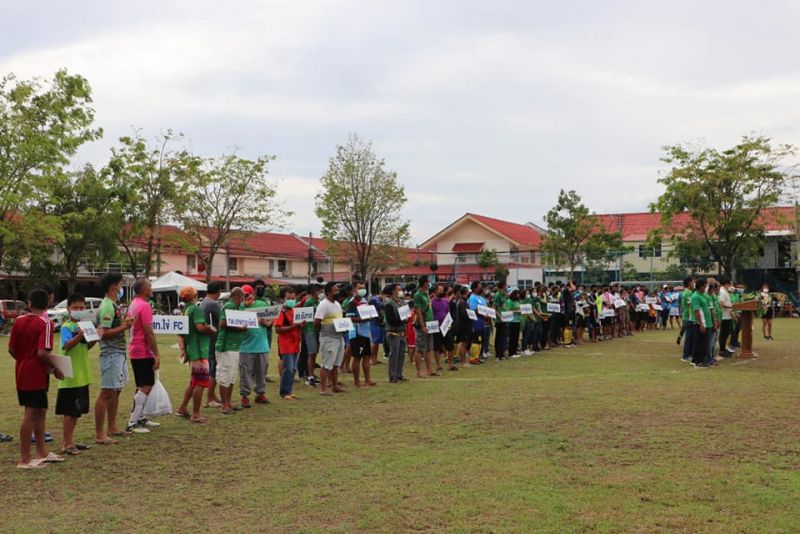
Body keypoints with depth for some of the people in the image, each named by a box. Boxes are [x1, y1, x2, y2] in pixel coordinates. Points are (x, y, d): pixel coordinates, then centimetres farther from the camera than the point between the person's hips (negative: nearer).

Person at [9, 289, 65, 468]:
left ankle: (42, 453, 27)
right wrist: (55, 369, -10)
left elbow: (11, 349, 7)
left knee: (39, 412, 17)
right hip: (36, 376, -7)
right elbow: (42, 353, -23)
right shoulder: (45, 323, -15)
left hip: (21, 373, 7)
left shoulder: (19, 321, 4)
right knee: (30, 415, -1)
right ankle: (24, 460, 4)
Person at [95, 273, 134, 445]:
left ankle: (112, 428, 28)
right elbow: (104, 333, -22)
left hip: (119, 353, 11)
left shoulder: (114, 305, 15)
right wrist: (124, 327, -19)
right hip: (111, 354, -11)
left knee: (115, 391, 18)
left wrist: (124, 322, 6)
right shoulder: (107, 306, -16)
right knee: (106, 393, -8)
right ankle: (99, 434, -5)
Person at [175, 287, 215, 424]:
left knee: (194, 382, 21)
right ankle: (195, 415, -1)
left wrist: (182, 349, 10)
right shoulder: (196, 309, -12)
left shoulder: (185, 311, 16)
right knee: (200, 383, -4)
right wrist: (212, 330, -8)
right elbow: (200, 327, -26)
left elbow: (180, 334, 15)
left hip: (191, 351, 10)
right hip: (199, 351, -10)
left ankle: (182, 408, 27)